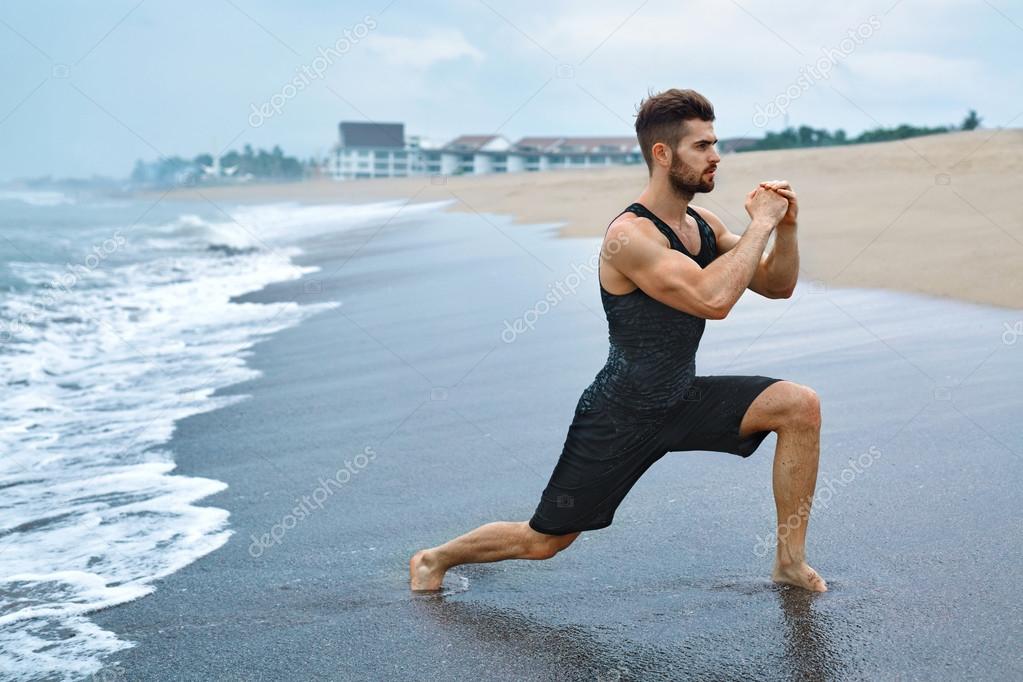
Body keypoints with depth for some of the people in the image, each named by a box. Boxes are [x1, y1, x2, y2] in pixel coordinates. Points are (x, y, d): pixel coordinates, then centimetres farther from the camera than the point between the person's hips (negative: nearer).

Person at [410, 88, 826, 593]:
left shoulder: (703, 225, 1)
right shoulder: (630, 236, -25)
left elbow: (777, 286, 10)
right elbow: (713, 299, -37)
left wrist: (785, 227, -8)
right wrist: (760, 223, -27)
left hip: (682, 400, 7)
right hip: (620, 416, -7)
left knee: (800, 405, -10)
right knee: (542, 541, 4)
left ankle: (790, 561, 1)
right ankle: (435, 558, 33)